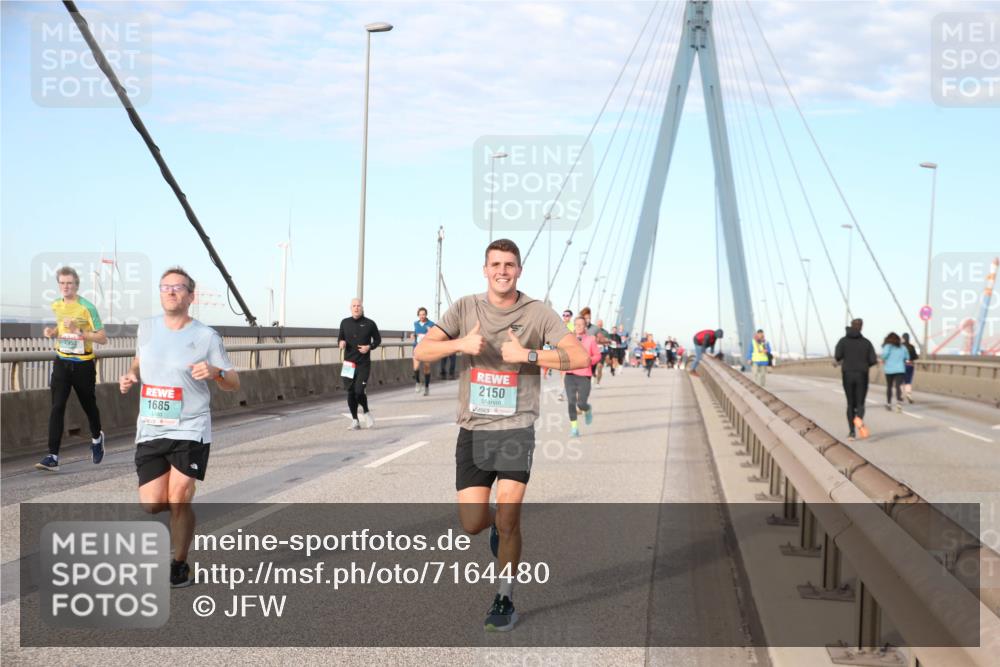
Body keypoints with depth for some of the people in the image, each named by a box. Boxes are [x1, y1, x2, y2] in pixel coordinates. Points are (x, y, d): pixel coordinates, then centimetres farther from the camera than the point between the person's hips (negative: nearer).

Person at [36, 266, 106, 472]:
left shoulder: (87, 307, -12)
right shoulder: (56, 306, 5)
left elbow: (103, 338, -13)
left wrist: (81, 332, -27)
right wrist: (52, 332, 2)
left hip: (83, 364, -3)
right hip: (62, 362, 3)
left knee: (89, 405, 13)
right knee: (57, 407, -10)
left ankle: (96, 438, 44)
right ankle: (53, 457, -14)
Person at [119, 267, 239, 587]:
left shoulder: (206, 336, -4)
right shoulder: (147, 327, 6)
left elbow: (234, 383, 0)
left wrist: (215, 372, -22)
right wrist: (131, 376, 5)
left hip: (190, 431, -3)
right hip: (150, 430, 4)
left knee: (178, 501, -7)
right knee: (151, 504, -1)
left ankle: (179, 565, 13)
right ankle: (180, 502, 34)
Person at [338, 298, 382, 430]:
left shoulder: (369, 324, -2)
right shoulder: (345, 322, 5)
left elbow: (378, 339, 8)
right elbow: (340, 337, 16)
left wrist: (370, 347, -11)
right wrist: (341, 342, -7)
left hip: (364, 364, -3)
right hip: (349, 363, 3)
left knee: (359, 391, -14)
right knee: (350, 393, 4)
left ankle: (366, 412, 15)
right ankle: (355, 421, 16)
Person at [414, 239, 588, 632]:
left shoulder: (537, 313, 0)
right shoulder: (466, 308, 5)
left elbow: (579, 357, -8)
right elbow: (421, 352, 0)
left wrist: (527, 354, -17)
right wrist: (460, 344, -18)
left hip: (516, 428, -2)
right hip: (472, 430, 2)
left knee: (508, 518, -8)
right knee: (473, 524, 0)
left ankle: (505, 601, 9)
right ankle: (499, 525, 37)